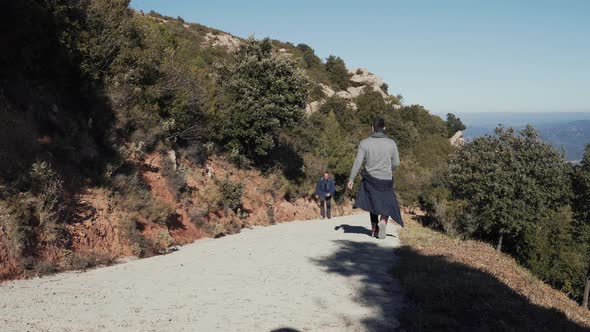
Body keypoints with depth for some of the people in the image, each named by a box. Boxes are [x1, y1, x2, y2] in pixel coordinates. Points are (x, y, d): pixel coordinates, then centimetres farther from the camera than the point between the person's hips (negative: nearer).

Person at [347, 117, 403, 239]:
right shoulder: (391, 143, -7)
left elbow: (358, 162, -9)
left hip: (370, 179, 1)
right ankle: (383, 221, -13)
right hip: (386, 180, -1)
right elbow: (396, 163, 1)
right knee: (387, 204, 14)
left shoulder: (364, 142, -8)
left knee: (373, 202, 20)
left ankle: (374, 228, 22)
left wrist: (351, 179, -1)